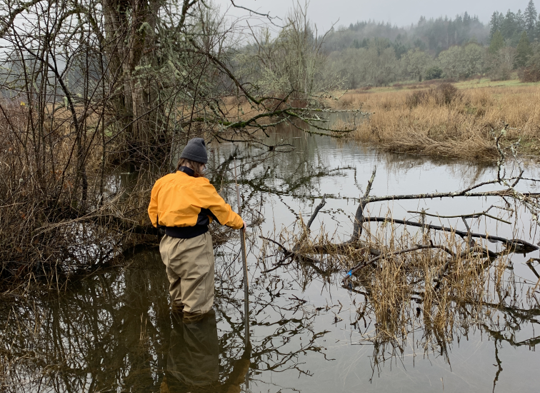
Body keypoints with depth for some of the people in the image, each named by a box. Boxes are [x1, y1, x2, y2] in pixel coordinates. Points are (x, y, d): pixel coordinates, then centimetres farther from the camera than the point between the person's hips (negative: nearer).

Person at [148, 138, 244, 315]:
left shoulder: (163, 182, 1)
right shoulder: (199, 186, -18)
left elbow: (153, 209, 11)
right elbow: (221, 210, -8)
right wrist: (239, 223, 6)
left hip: (169, 242, 7)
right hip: (193, 246, -7)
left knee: (176, 277, 28)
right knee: (196, 285, 6)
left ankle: (178, 304, 49)